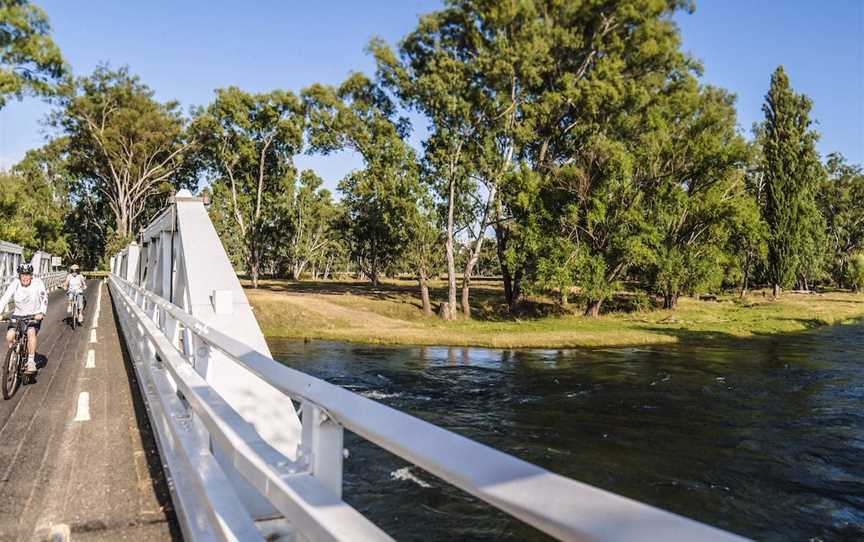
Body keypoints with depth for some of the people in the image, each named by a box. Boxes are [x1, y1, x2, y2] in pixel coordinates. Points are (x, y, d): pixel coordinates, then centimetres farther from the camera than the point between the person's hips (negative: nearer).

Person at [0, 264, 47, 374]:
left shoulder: (37, 283, -12)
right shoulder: (15, 284, -7)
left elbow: (44, 298, -20)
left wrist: (41, 313, -34)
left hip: (34, 315, -3)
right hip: (18, 314, 3)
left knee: (31, 332, -30)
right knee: (9, 336, -16)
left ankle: (31, 361, -20)